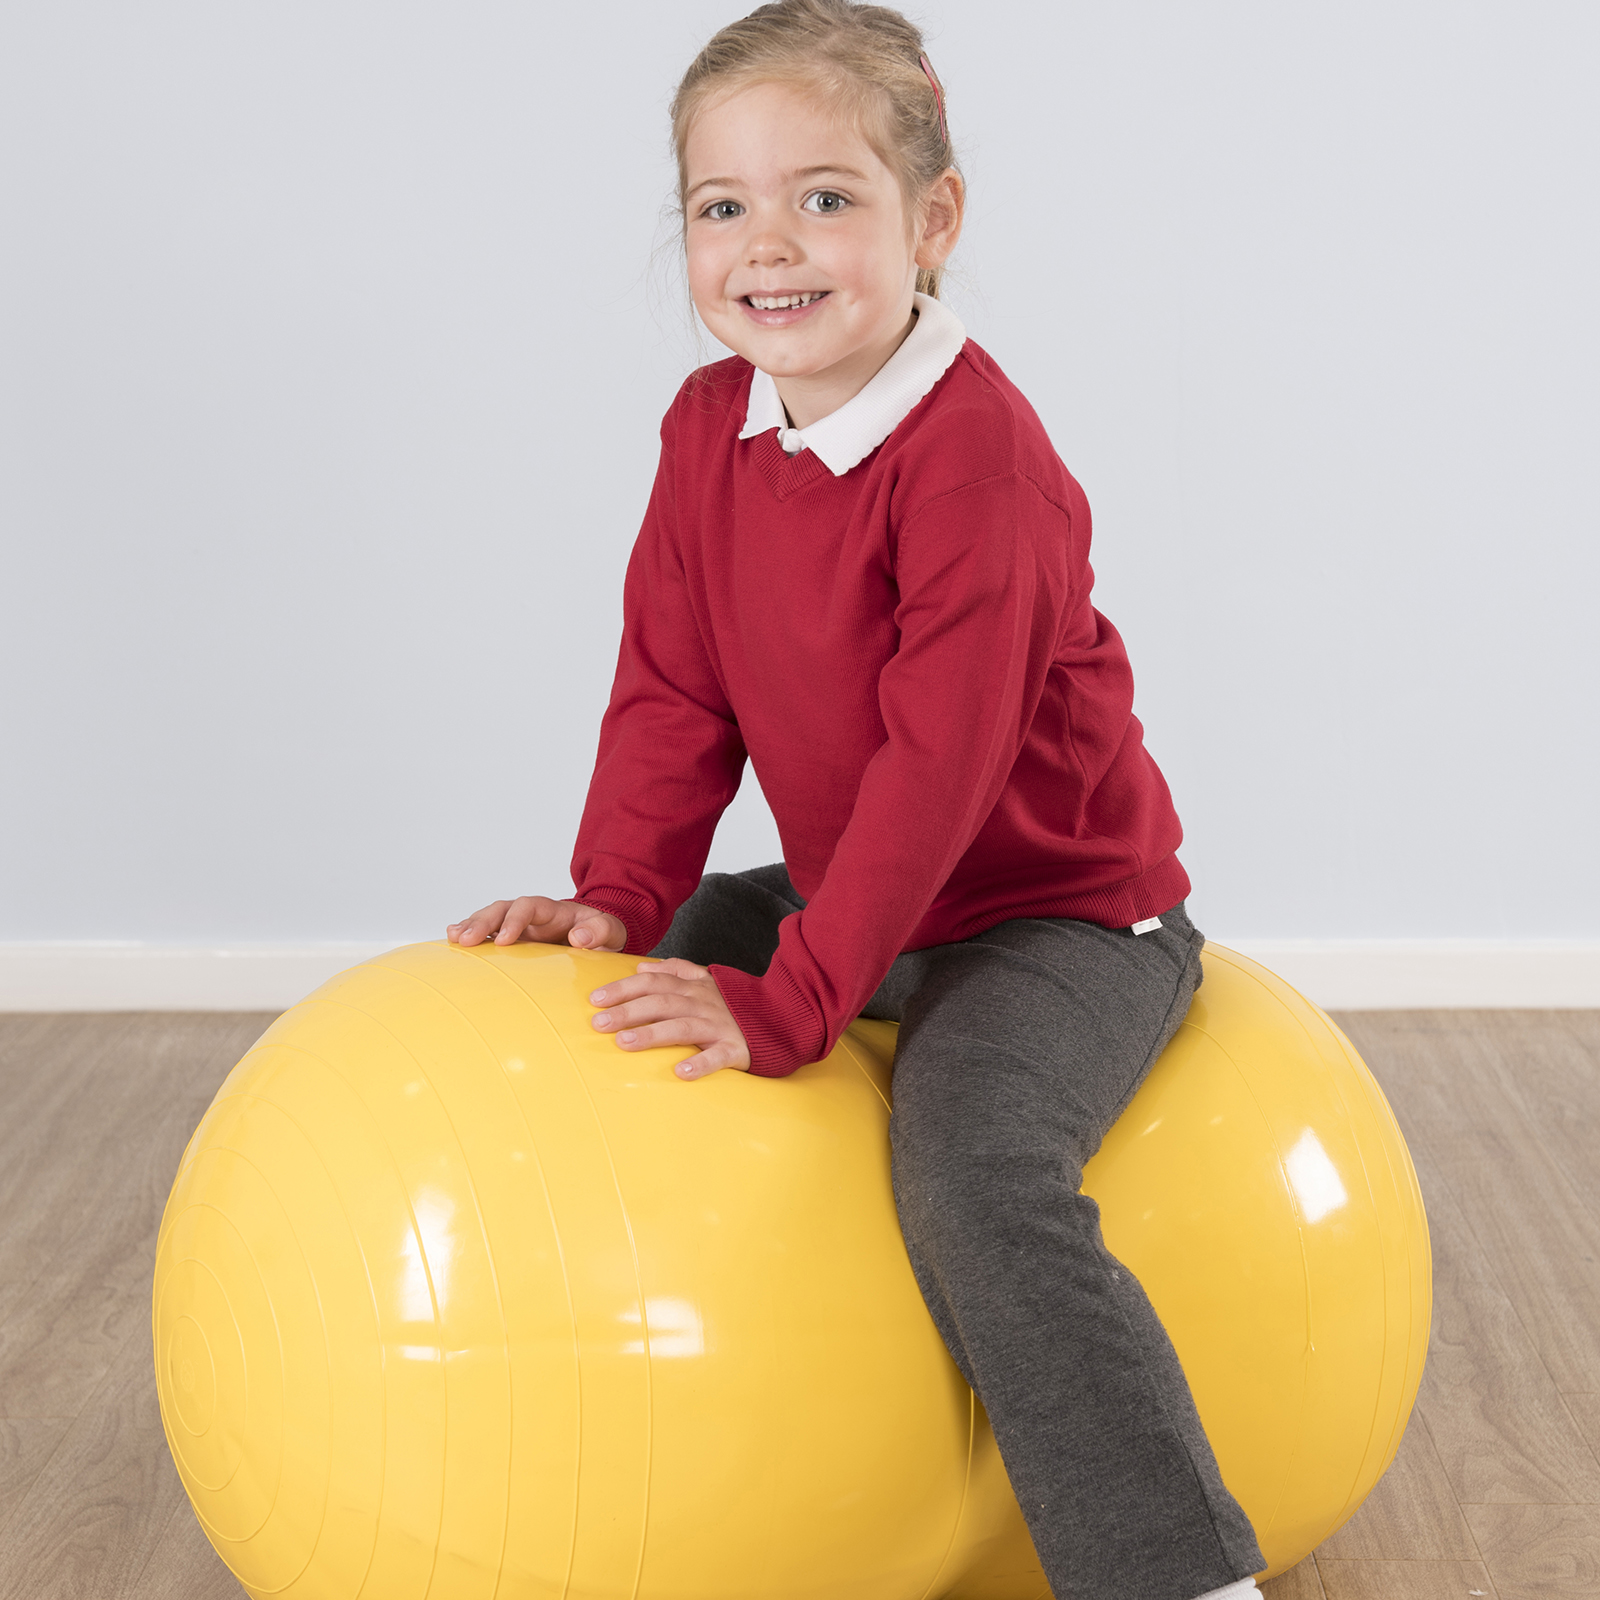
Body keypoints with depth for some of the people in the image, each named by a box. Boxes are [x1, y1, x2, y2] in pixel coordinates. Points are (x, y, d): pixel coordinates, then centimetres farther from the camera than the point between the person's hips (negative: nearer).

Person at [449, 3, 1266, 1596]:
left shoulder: (974, 450, -25)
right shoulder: (710, 427, 0)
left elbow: (941, 756, -28)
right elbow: (671, 691, 4)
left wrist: (792, 997, -30)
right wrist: (614, 897, -9)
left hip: (1058, 912, -8)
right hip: (851, 897, 9)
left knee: (971, 1167, -33)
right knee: (603, 1006, 17)